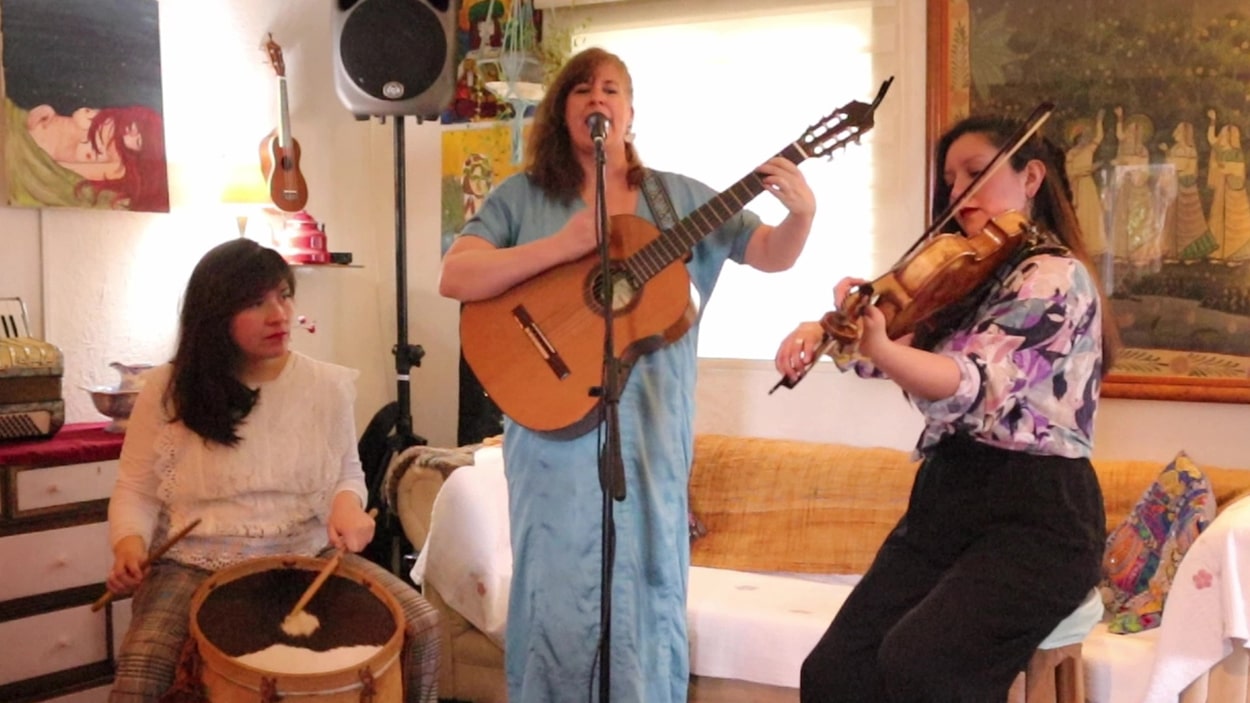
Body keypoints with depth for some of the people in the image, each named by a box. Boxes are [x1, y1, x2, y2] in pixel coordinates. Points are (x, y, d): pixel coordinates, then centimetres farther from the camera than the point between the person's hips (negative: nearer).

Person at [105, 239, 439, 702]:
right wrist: (130, 542, -17)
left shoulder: (327, 385, 0)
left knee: (420, 626, -16)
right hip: (195, 563, -2)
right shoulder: (167, 389, -4)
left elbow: (348, 474, 12)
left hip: (307, 554, 2)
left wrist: (347, 504, -12)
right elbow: (135, 490, 4)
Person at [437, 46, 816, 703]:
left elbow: (772, 255, 10)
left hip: (651, 425, 2)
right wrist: (565, 244, -20)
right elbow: (454, 278, -11)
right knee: (561, 591, 1)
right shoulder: (523, 195, 2)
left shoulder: (679, 197, 9)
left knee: (646, 585, 8)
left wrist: (801, 213, -13)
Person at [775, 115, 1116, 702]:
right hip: (943, 502, 8)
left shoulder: (1055, 277, -10)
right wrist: (824, 331, -4)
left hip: (1034, 518, -7)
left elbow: (971, 386, -26)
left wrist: (878, 346, -44)